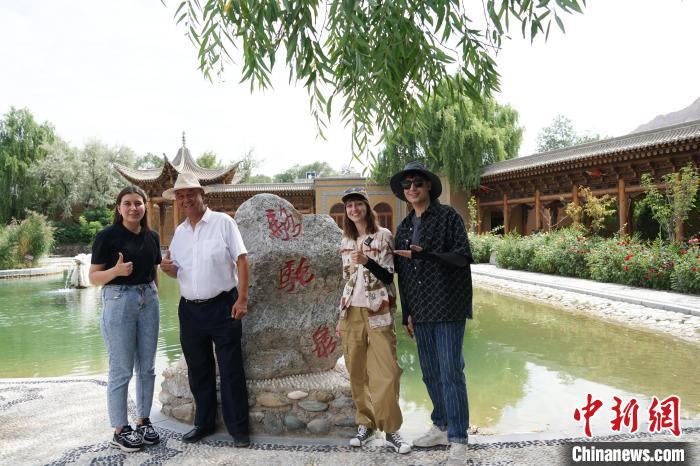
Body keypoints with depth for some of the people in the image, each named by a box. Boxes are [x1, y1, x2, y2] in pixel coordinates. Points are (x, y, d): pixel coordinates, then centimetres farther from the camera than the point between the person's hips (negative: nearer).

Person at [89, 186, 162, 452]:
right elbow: (93, 277, -8)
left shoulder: (152, 237, 7)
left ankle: (143, 421, 25)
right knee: (121, 370, 1)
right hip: (119, 300, -5)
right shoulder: (106, 236, -8)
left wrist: (154, 297, 15)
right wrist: (116, 270, -26)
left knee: (147, 367, 11)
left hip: (149, 300, 6)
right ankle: (120, 430, 13)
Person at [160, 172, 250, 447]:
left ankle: (238, 428, 13)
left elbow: (241, 260, -8)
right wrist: (168, 269, -5)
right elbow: (178, 272, 19)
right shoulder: (179, 232, 12)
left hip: (222, 306, -5)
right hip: (189, 309, 6)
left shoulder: (223, 223, -4)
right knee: (198, 371, 15)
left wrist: (242, 299, -15)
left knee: (231, 371, 1)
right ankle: (204, 423, 30)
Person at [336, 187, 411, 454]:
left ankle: (391, 431, 3)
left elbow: (388, 277, -6)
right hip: (352, 313, 5)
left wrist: (366, 261, -22)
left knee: (385, 373, -7)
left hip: (378, 312, -4)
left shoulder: (383, 236, -2)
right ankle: (365, 424, 20)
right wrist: (341, 317, 14)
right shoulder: (346, 241, 12)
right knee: (357, 373, 8)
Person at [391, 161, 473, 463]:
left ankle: (458, 439, 7)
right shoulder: (404, 228, 13)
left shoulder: (447, 216, -3)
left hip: (448, 308, -5)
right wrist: (407, 313, 15)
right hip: (421, 312, 6)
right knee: (430, 374, 13)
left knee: (451, 373, -4)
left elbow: (463, 256, -11)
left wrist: (424, 254, -20)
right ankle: (441, 427, 28)